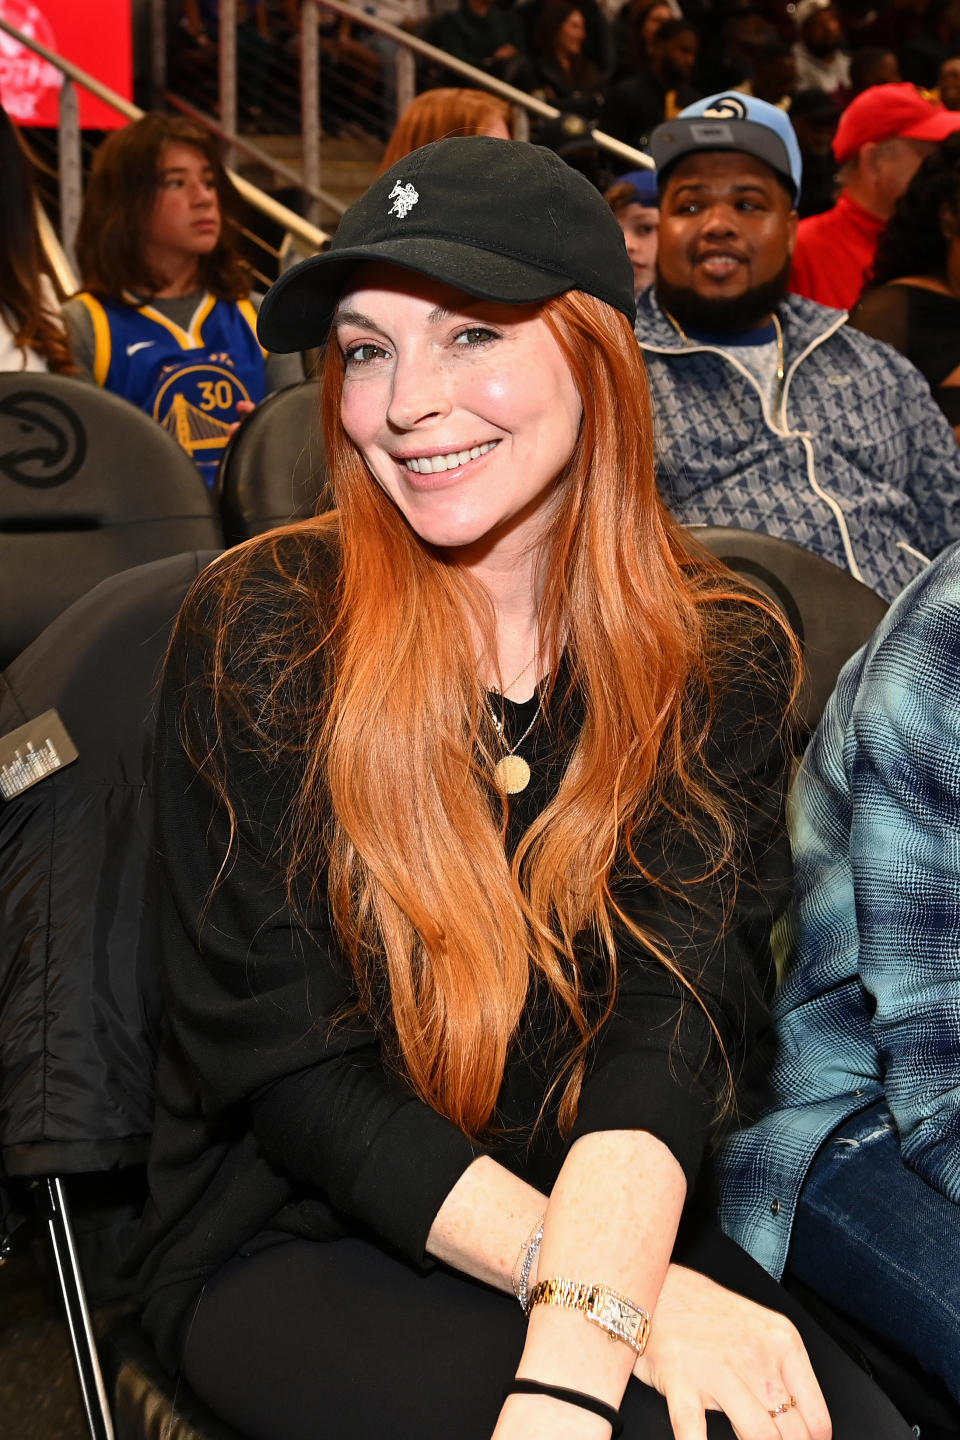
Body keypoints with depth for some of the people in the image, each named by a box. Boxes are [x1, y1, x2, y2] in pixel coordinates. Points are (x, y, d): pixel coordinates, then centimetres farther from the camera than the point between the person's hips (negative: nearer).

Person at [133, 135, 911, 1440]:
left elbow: (673, 1018, -15)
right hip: (291, 1243, -2)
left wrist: (583, 1331, -32)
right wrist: (595, 1288, -23)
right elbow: (277, 1058, -12)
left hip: (617, 1229, 3)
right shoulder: (262, 633, -10)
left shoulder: (716, 659, -2)